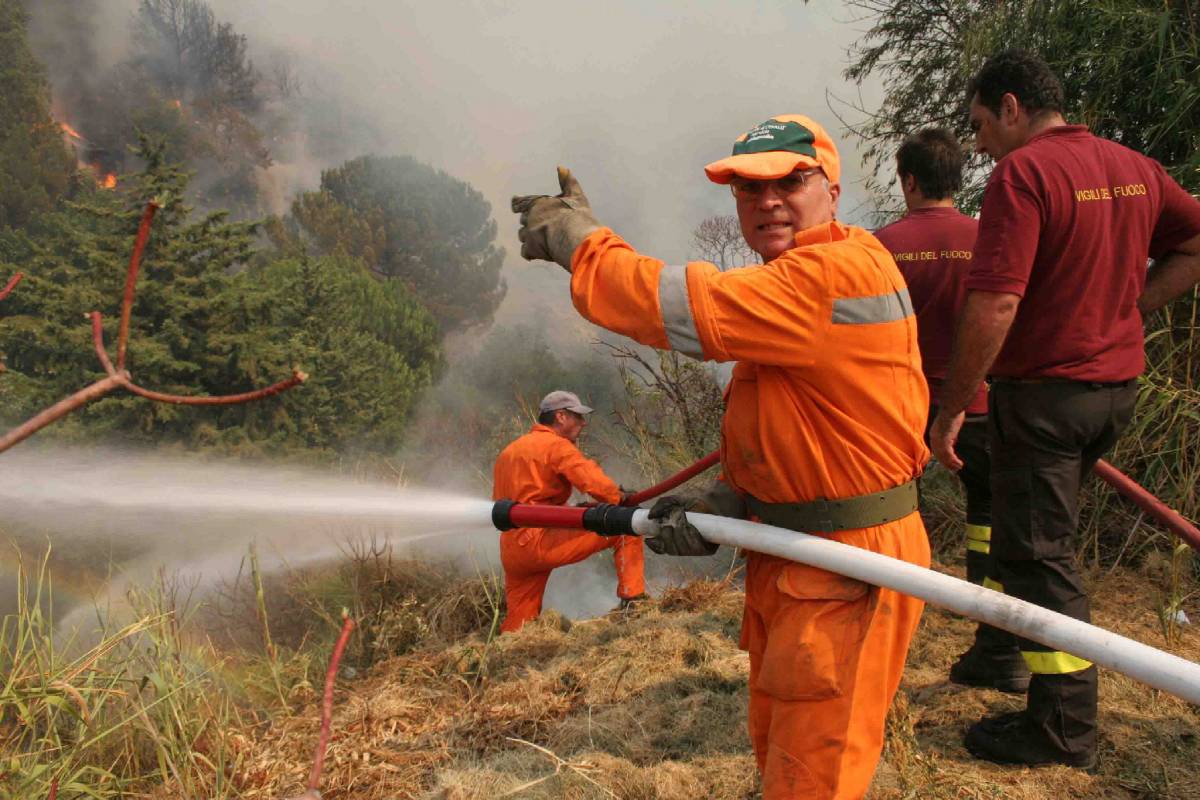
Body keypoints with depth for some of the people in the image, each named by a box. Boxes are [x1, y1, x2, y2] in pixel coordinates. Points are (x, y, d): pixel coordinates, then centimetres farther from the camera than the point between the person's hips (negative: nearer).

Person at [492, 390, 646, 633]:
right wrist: (619, 498, 1)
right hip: (542, 541, -9)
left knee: (518, 625, 16)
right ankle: (633, 599, -5)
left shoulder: (508, 451, 25)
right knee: (626, 527, -3)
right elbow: (594, 482, -18)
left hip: (511, 552, 9)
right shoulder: (556, 445, -3)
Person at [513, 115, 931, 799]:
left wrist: (577, 239, -13)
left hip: (848, 565, -10)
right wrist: (723, 505, -3)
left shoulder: (844, 269, -21)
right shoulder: (787, 284, 14)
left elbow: (687, 308, -27)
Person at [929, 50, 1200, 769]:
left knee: (1039, 554, 1)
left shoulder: (1022, 174, -16)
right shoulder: (1135, 168, 9)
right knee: (1045, 535, 21)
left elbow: (993, 307, -24)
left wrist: (952, 409, -17)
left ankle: (1064, 729, 9)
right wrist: (1125, 306, 11)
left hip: (1043, 391, -8)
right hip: (1119, 385, 8)